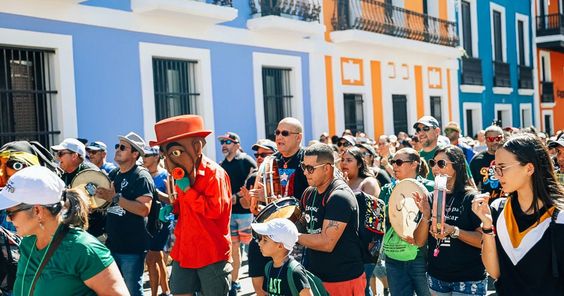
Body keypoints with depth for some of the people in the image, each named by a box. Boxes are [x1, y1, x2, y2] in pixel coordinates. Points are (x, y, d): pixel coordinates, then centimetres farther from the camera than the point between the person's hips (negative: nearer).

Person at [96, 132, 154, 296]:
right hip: (112, 244, 8)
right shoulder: (113, 175, 13)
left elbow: (144, 209, -22)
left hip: (132, 247, -8)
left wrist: (115, 197, -21)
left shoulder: (141, 177, -11)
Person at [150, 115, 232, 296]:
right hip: (184, 252, 7)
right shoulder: (183, 174, 10)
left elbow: (214, 209, -25)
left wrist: (187, 189, -20)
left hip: (212, 255, -7)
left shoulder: (214, 173, -15)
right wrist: (172, 207, 5)